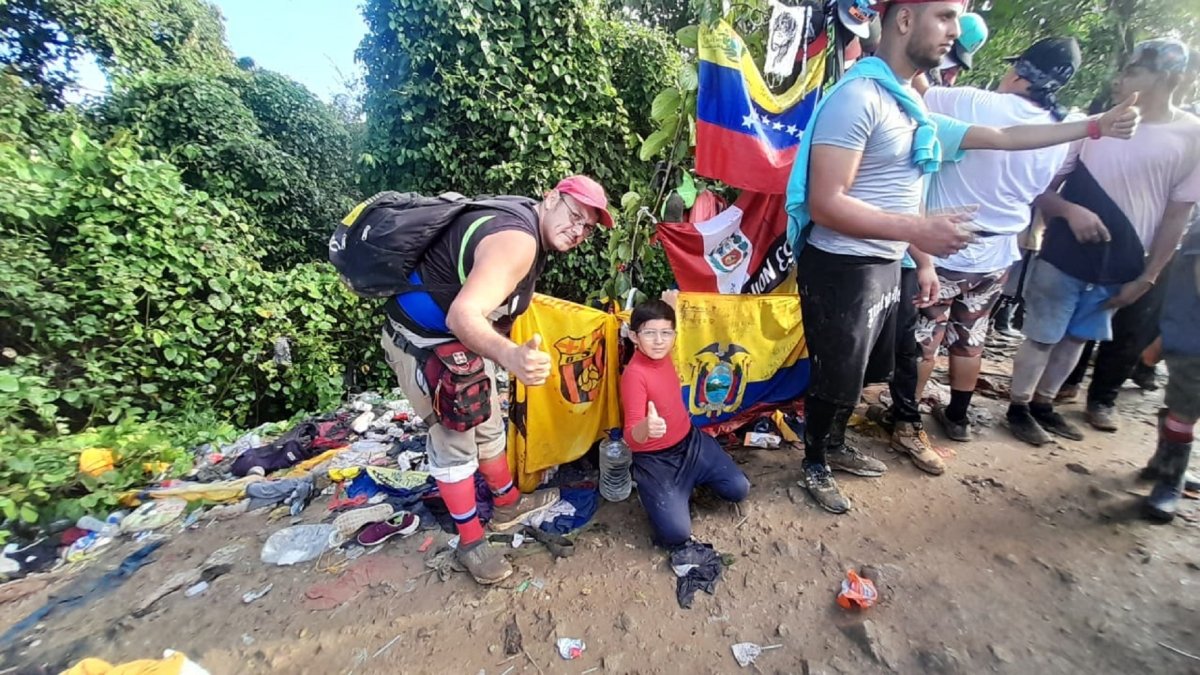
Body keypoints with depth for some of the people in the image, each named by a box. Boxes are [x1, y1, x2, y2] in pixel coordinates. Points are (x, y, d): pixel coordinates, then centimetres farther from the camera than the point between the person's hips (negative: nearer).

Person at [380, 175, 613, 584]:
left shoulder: (527, 229, 3)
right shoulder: (516, 239, -30)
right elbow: (463, 316, -41)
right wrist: (510, 356, -58)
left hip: (462, 337, 10)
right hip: (423, 343, -10)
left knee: (489, 427, 19)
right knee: (455, 442, 0)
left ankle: (508, 504, 39)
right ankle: (471, 543, 20)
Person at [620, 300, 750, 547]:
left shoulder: (662, 354, -7)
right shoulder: (634, 374, -29)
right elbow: (631, 438, -37)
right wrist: (646, 427, -58)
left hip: (691, 441, 7)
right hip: (656, 460, -7)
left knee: (739, 489, 5)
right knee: (676, 534, -13)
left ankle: (690, 480, 28)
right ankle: (651, 491, 15)